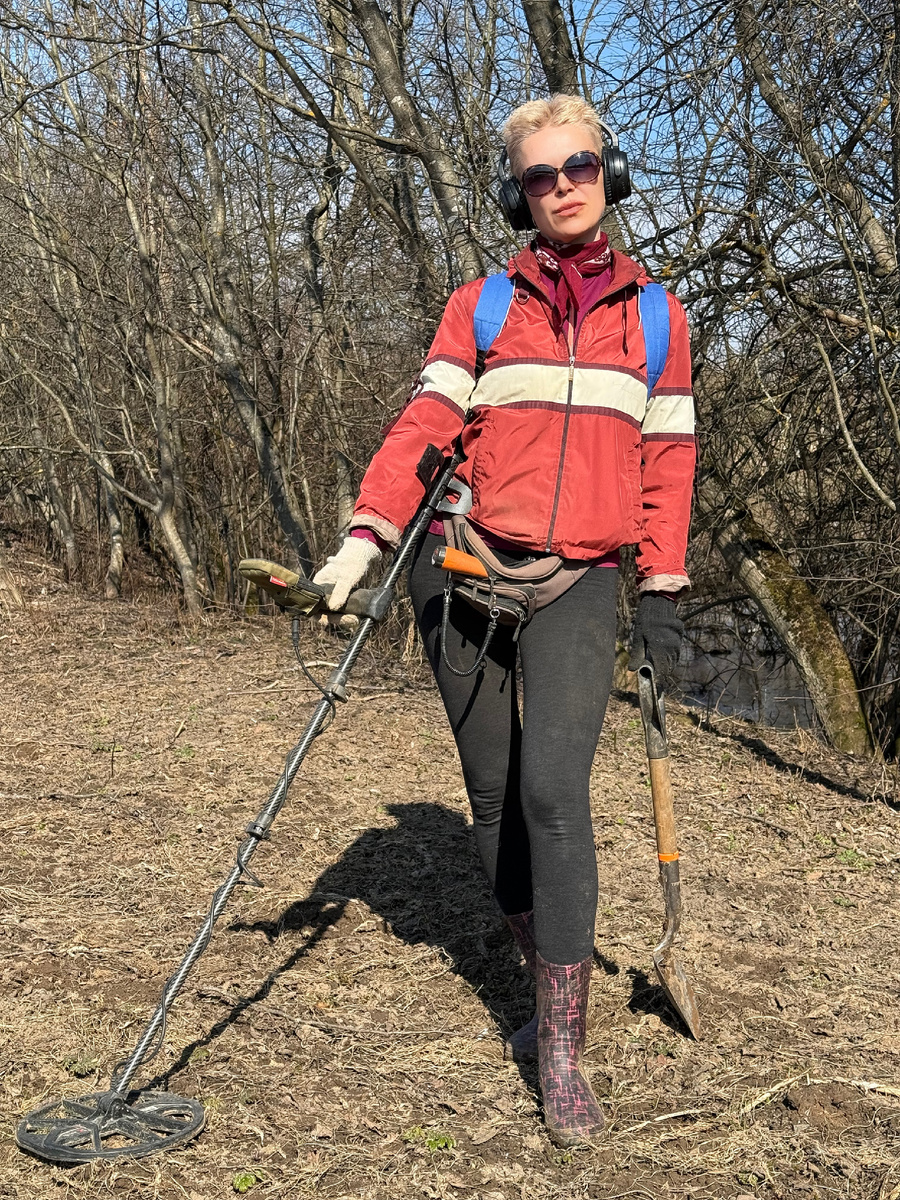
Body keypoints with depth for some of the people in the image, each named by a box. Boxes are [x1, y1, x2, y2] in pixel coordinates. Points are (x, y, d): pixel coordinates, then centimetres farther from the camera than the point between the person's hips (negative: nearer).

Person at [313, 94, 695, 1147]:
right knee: (494, 800, 7)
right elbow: (426, 425, -2)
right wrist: (366, 534, -16)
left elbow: (666, 460, 10)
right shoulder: (480, 305, 9)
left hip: (579, 583, -1)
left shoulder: (654, 315, 11)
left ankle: (561, 1052, -8)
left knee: (554, 790, -17)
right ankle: (549, 986, 27)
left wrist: (663, 595, 5)